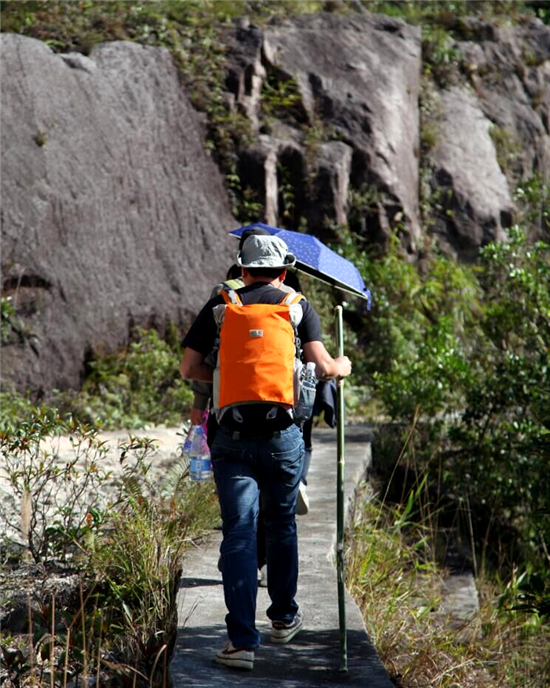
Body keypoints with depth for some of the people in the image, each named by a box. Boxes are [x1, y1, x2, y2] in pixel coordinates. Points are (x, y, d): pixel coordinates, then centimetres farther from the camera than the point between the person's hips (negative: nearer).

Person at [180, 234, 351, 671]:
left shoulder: (218, 307, 7)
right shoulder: (298, 307, 5)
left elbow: (189, 369, 6)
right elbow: (323, 367, -5)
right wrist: (344, 366, 18)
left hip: (233, 438, 0)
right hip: (282, 435, 0)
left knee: (239, 534, -1)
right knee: (281, 525, 19)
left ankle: (242, 640, -7)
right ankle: (284, 618, 34)